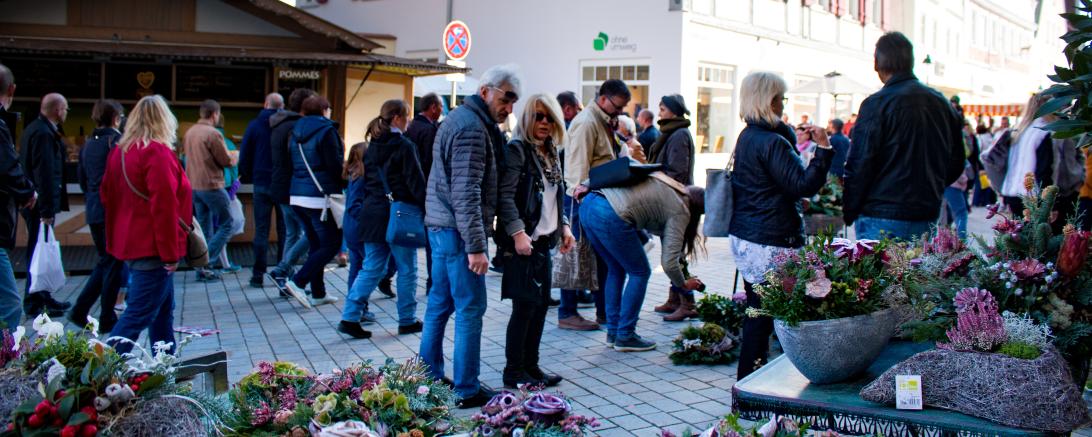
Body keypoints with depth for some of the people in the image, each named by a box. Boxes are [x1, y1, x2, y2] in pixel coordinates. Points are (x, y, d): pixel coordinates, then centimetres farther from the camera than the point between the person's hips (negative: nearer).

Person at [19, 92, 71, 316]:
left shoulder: (34, 128, 14)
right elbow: (45, 174, -23)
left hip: (34, 202, 10)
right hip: (40, 204, -10)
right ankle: (35, 303, 3)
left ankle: (42, 297, 27)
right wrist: (47, 209, -23)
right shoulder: (44, 134, -18)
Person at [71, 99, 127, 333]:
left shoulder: (88, 145, 13)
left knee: (105, 262, 18)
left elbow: (82, 180, 18)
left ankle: (80, 310, 13)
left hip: (93, 210, 7)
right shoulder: (116, 140, -9)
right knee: (113, 263, 1)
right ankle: (107, 319, 5)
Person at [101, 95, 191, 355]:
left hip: (131, 243, 9)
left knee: (163, 312, 18)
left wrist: (116, 240, 25)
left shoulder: (119, 151, 11)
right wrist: (170, 253, -16)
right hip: (152, 248, -9)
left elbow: (107, 196, 19)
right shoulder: (157, 152, -16)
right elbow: (164, 206, -20)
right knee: (139, 315, -6)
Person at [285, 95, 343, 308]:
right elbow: (335, 166, -12)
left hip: (297, 195, 8)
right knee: (331, 244, -1)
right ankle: (298, 282, -10)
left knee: (316, 245, 14)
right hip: (320, 197, -8)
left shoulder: (296, 132, 15)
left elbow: (292, 164, 18)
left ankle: (318, 293, 15)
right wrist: (343, 186, 3)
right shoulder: (326, 131, -8)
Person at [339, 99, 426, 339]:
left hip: (373, 214, 7)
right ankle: (407, 321, 15)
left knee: (371, 269, 9)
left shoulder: (372, 147, 11)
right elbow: (415, 182, -14)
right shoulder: (404, 146, -11)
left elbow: (365, 181, 16)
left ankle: (350, 317, 2)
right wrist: (427, 209, -9)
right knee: (407, 270, 7)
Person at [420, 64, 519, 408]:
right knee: (470, 309, -5)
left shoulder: (462, 118, 17)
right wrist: (476, 246, -22)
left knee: (440, 303, 15)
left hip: (441, 226, 10)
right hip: (458, 230, -10)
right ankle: (467, 391, 1)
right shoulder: (472, 128, -16)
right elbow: (466, 194, -22)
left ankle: (429, 379, 24)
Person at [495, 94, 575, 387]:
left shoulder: (551, 154, 17)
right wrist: (517, 232, -22)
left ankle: (531, 366, 20)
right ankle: (513, 372, 7)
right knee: (525, 306, -4)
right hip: (523, 242, -8)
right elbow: (506, 195, -16)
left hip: (545, 241, 8)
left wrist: (564, 227, 12)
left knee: (541, 304, 10)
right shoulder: (517, 150, -9)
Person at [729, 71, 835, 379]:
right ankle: (750, 378, 1)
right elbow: (804, 185, -18)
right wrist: (823, 149, -17)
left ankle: (749, 377, 23)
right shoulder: (772, 142, -16)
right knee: (764, 310, -4)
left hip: (743, 236, 10)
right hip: (769, 242, -10)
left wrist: (792, 136, 16)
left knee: (757, 309, 16)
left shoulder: (747, 137, 14)